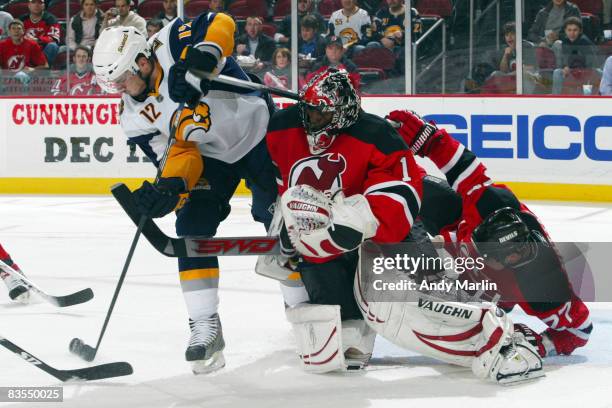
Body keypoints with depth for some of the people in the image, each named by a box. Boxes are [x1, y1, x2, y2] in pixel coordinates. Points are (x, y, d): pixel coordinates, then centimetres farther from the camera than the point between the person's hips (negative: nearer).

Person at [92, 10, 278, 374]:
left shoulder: (172, 43, -23)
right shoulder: (136, 117, -10)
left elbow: (221, 24, -31)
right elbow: (178, 155, -14)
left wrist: (200, 60, -48)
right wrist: (170, 187, -34)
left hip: (257, 130, -4)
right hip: (208, 155, 4)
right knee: (192, 228, -10)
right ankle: (206, 327, -5)